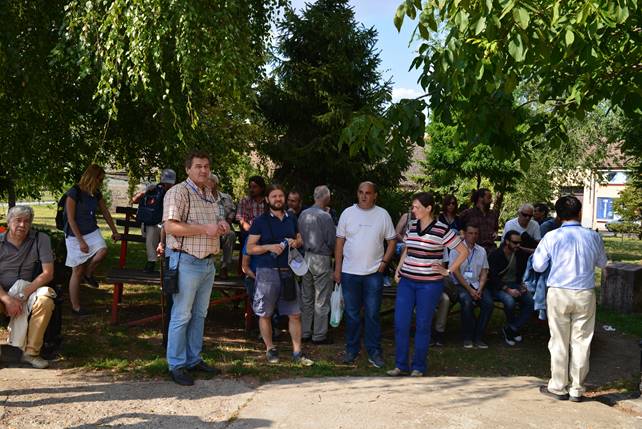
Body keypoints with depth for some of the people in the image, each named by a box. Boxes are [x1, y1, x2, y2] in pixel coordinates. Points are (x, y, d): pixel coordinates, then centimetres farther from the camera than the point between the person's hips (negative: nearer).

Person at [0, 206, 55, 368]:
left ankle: (31, 352, -18)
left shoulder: (40, 239, -4)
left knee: (45, 301, -33)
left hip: (27, 289, 0)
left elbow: (48, 274, -9)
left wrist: (23, 295, -17)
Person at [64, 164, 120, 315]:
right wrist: (81, 241, -19)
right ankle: (75, 307, 12)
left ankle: (88, 274, 7)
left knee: (102, 251, -24)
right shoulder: (74, 193, -16)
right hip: (75, 235, -5)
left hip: (92, 232, 5)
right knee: (77, 271, -1)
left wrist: (114, 231, 20)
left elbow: (105, 212, 15)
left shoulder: (96, 193, 3)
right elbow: (71, 219, -16)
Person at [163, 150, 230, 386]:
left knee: (199, 314, 15)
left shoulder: (209, 194, 14)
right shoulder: (178, 192, -12)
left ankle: (194, 360, 27)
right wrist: (205, 229, -22)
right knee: (181, 316, -1)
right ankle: (176, 365, 9)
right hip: (186, 262, -8)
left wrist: (221, 224, 4)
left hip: (208, 262, 8)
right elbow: (170, 226, -22)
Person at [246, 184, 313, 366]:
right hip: (267, 271, -3)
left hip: (288, 271, 4)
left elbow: (300, 239, 23)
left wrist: (296, 242, 0)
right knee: (265, 314, 5)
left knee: (295, 314, 2)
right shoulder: (260, 221, -2)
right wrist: (269, 247, -19)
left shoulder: (291, 219, 12)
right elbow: (250, 248, -4)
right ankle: (270, 349, 22)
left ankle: (297, 352, 10)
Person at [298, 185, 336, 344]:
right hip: (321, 259, -7)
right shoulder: (325, 216, -16)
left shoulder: (303, 214, 3)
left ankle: (305, 332, 23)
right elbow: (332, 241, -12)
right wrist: (334, 253, 4)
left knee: (306, 298, 15)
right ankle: (319, 335, 9)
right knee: (321, 300, 3)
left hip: (306, 258, 7)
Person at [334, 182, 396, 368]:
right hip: (350, 272, 1)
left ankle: (374, 352, 13)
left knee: (372, 314, 3)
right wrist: (337, 268, 1)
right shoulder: (348, 213, 3)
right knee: (351, 314, 9)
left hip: (374, 273, -1)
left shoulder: (382, 215, 2)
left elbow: (391, 241, 6)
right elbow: (340, 242, 5)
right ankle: (351, 350, 20)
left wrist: (384, 262, -5)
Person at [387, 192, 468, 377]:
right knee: (400, 324, 2)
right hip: (406, 281, 5)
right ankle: (401, 365, 15)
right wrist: (398, 269, 10)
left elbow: (464, 251, -2)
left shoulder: (442, 230, -9)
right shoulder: (412, 226, 7)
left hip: (429, 284, -4)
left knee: (422, 326, 5)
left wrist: (448, 271, -5)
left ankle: (418, 367, 19)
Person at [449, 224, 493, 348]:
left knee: (488, 302, -25)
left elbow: (484, 272, 10)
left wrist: (480, 289, -8)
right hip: (460, 285, -4)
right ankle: (468, 338, -16)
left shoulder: (481, 251, 15)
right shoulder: (457, 249, 0)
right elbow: (455, 271, -7)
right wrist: (469, 290, -14)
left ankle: (478, 337, -14)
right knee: (467, 302, -34)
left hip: (476, 284, 4)